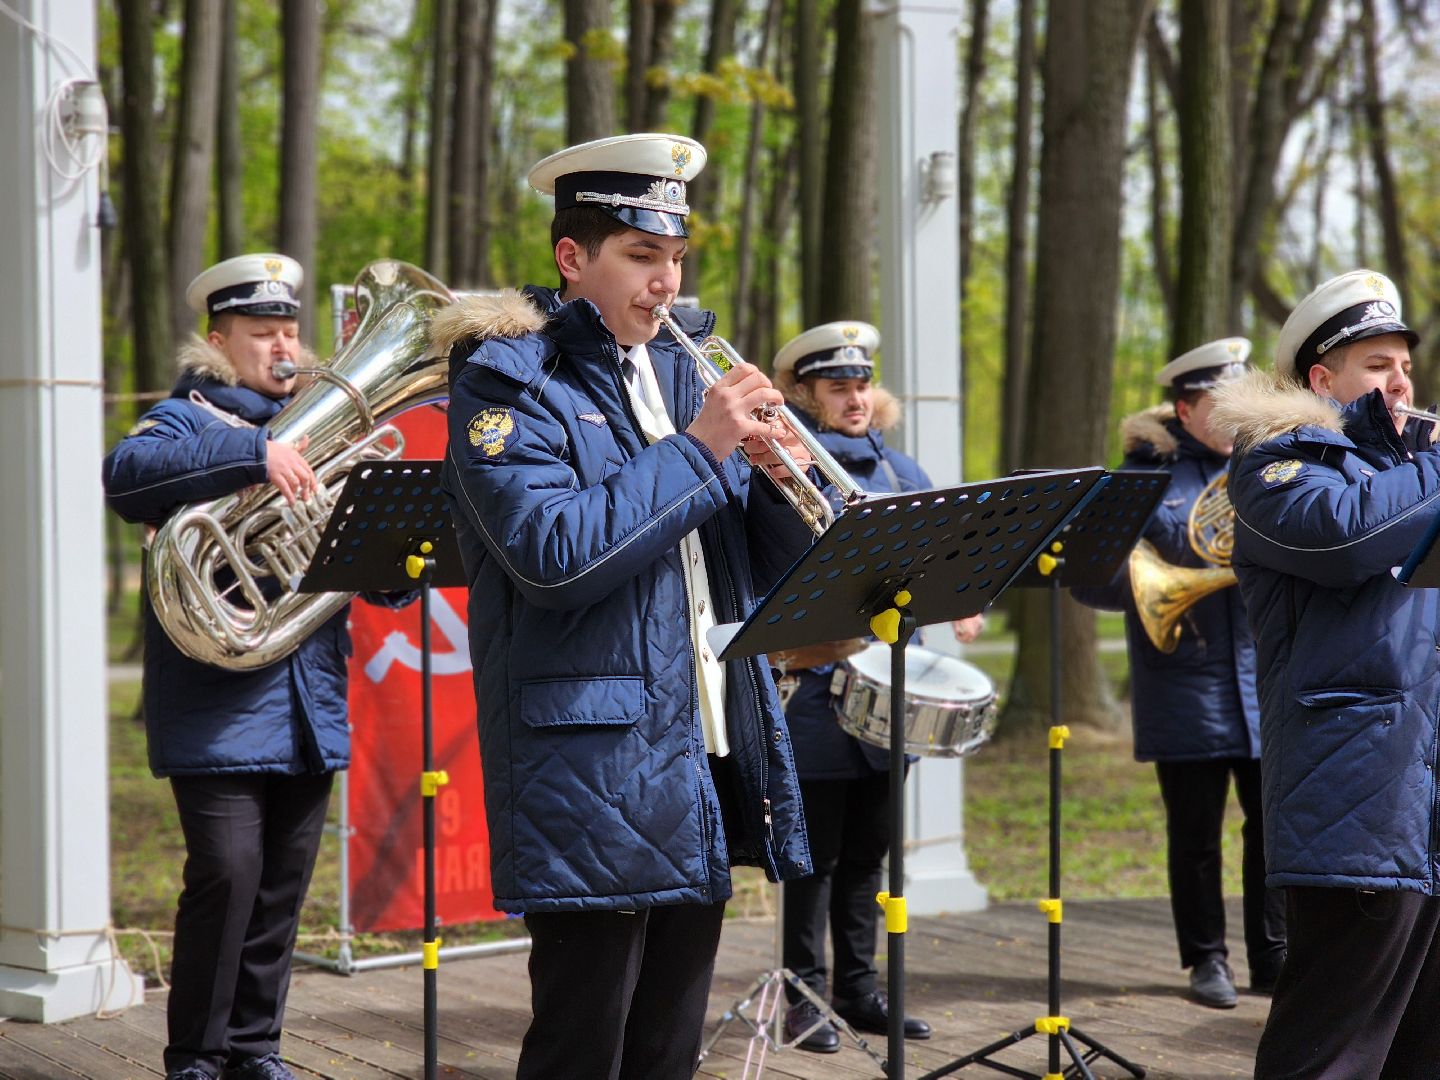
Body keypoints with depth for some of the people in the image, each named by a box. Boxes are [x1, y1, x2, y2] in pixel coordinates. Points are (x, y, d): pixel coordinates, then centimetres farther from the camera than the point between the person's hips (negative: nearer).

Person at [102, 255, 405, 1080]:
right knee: (227, 873, -10)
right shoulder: (191, 417, 0)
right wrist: (253, 454, -31)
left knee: (285, 881, 9)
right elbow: (126, 472, -24)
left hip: (309, 705, 6)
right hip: (219, 704, -6)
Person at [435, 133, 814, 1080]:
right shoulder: (509, 379, -5)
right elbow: (551, 551, -22)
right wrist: (698, 450, -18)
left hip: (711, 770, 7)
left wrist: (777, 479, -6)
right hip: (597, 778, -7)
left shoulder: (684, 369, 16)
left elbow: (773, 567, 15)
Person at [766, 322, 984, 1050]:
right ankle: (806, 995, 9)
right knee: (816, 850, 0)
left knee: (867, 849, 13)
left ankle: (859, 987, 22)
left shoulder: (898, 470, 14)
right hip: (813, 683, -6)